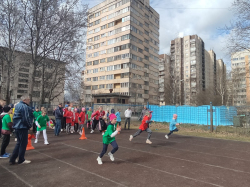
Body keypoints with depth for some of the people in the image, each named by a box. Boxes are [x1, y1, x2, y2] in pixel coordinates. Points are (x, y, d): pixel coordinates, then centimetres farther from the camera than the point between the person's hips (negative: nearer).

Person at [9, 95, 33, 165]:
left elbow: (15, 116, 19)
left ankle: (12, 159, 22)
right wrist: (30, 125, -8)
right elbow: (26, 118, -23)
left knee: (19, 143, 19)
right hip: (23, 127, -10)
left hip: (17, 127, 10)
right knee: (23, 143, 4)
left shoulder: (17, 105, 12)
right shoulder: (25, 107, -20)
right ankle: (21, 160, 15)